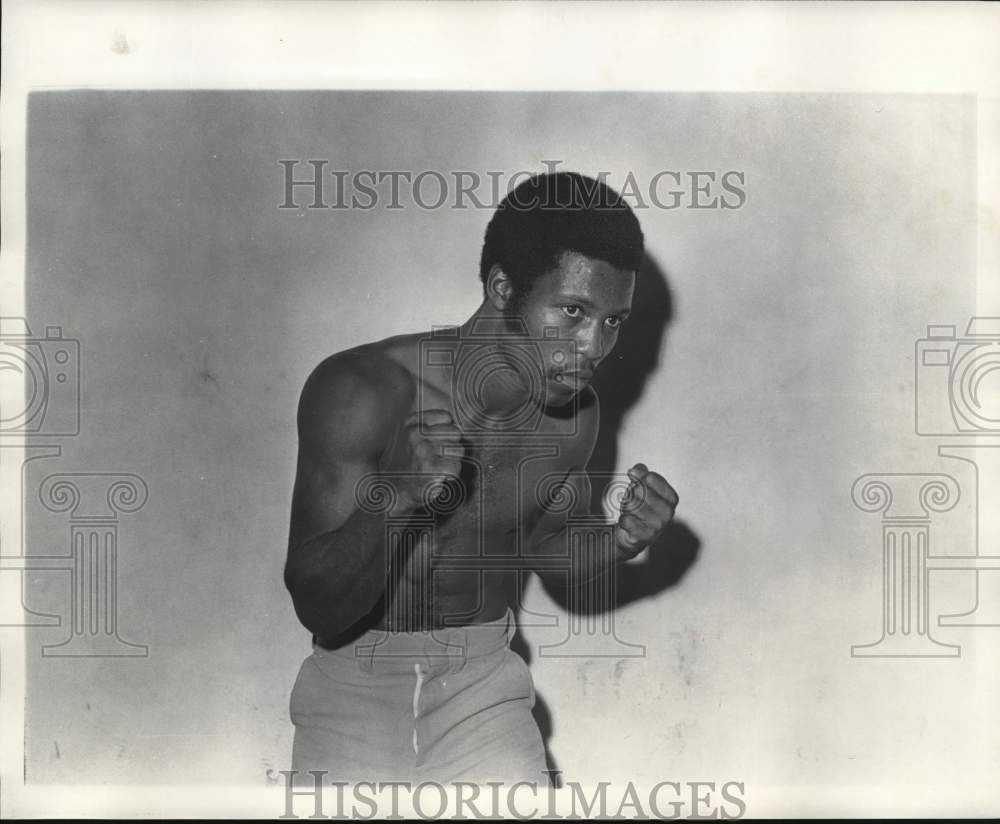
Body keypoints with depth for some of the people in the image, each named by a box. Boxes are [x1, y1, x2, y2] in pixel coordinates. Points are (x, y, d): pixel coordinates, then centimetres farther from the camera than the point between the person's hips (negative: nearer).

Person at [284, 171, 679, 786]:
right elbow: (318, 608, -21)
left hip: (483, 686, 2)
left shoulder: (574, 416, -6)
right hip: (355, 687, -2)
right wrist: (394, 500, -38)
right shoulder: (361, 392, -20)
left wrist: (619, 543, -9)